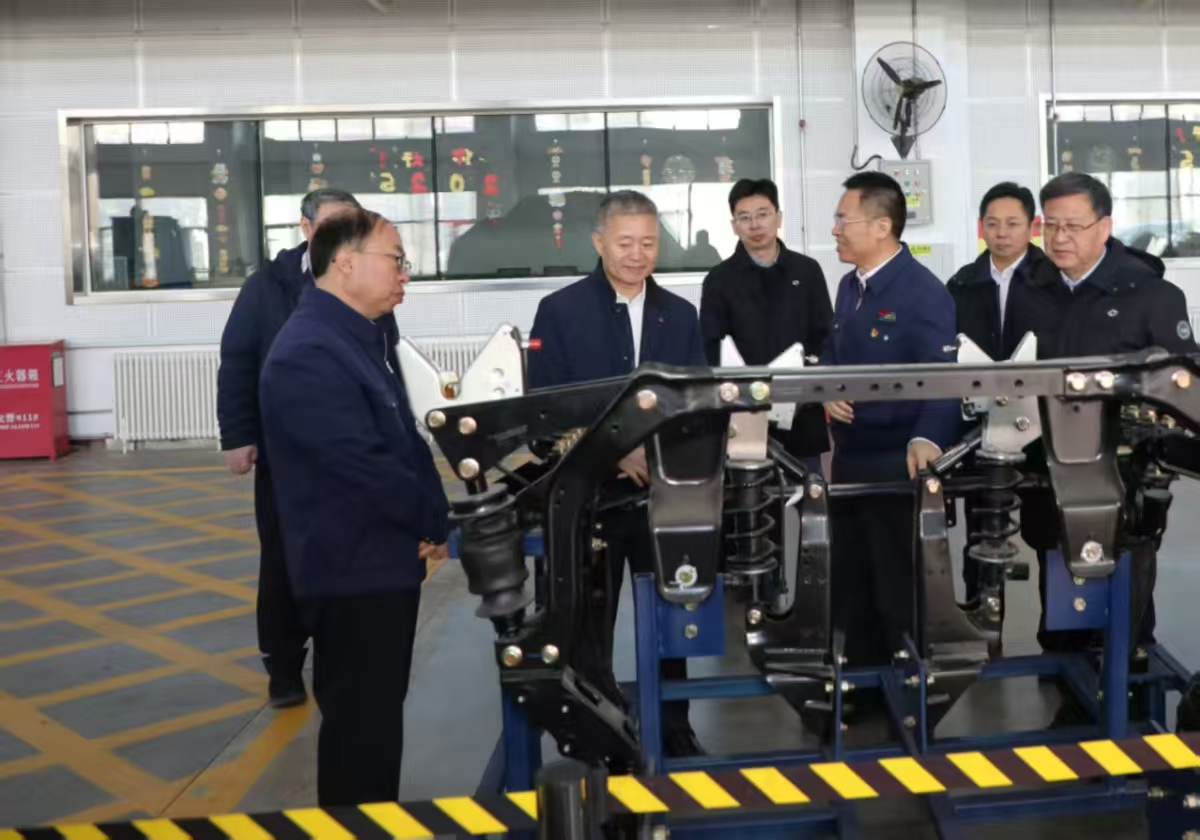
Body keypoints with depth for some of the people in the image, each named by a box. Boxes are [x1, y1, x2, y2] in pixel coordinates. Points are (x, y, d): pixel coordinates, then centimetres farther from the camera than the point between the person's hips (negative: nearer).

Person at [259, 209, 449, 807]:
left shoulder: (361, 338, 11)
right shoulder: (309, 353, -22)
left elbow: (404, 442, 13)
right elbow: (365, 466, -26)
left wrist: (429, 521, -2)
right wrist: (437, 521, -13)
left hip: (384, 563, 10)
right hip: (353, 572, -10)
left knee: (378, 717, 20)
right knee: (360, 726, 3)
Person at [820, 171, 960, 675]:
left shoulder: (924, 292, -16)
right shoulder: (849, 286, 11)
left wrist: (927, 439, -41)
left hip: (897, 464, -8)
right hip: (849, 458, 9)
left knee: (899, 590, 4)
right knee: (851, 585, 17)